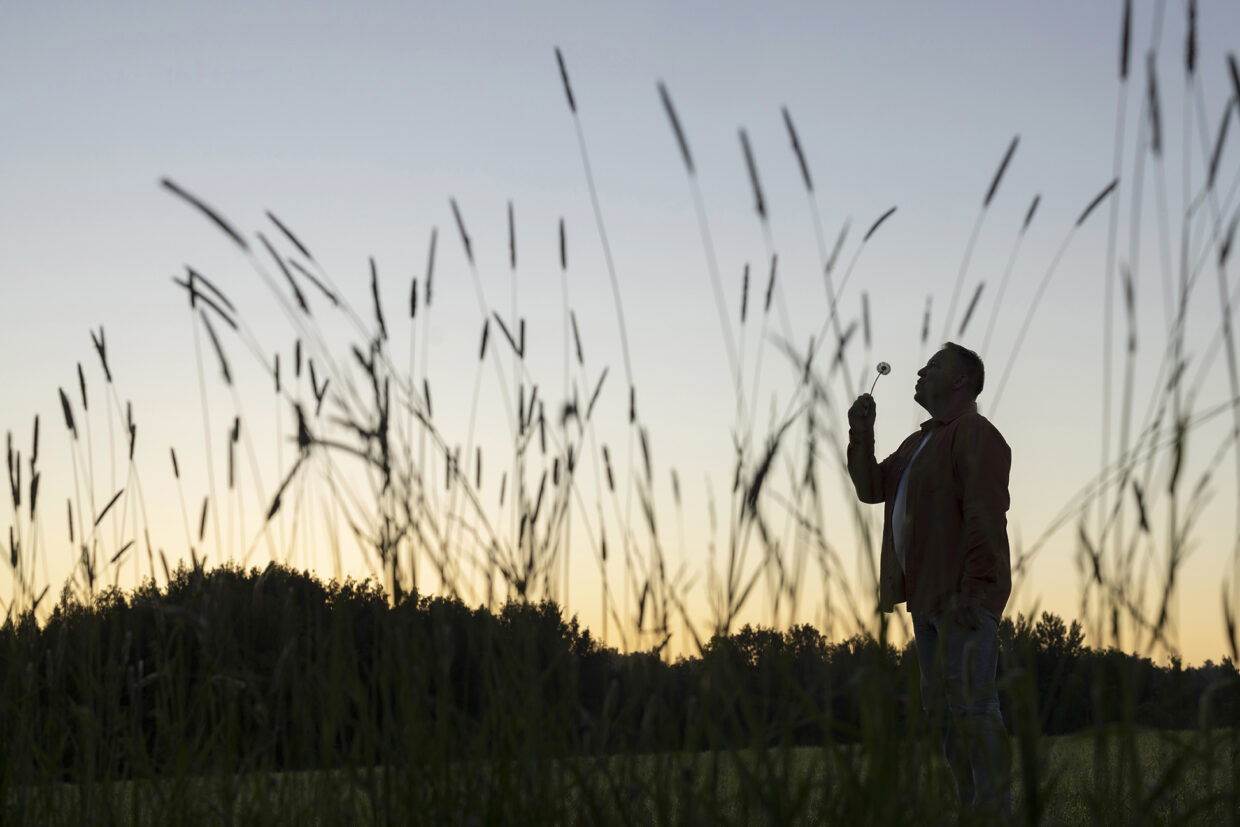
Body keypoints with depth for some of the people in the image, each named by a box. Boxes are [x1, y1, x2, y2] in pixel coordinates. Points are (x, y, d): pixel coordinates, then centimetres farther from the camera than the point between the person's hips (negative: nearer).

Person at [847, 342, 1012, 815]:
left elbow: (986, 515, -17)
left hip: (964, 598, -10)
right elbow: (871, 488, 24)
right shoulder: (920, 441, 23)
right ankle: (971, 811, 12)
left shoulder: (975, 434, -7)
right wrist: (861, 434, 9)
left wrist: (971, 591, -24)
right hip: (929, 598, 10)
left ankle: (995, 811, -14)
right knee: (946, 709, 9)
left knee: (971, 705, -13)